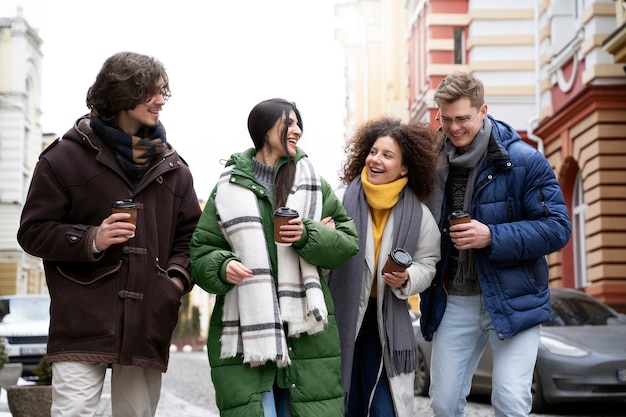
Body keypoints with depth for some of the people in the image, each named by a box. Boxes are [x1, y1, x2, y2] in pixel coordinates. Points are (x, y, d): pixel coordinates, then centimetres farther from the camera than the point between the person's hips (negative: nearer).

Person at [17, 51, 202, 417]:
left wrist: (177, 278, -1)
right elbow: (33, 232, 2)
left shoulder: (173, 167, 15)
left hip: (148, 327, 4)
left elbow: (189, 233, 19)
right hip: (83, 327, -4)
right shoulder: (66, 157, 3)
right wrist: (91, 240, -14)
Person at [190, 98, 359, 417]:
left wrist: (308, 235, -10)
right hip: (244, 331, -1)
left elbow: (347, 241, 8)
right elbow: (201, 254, 8)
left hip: (306, 329, 2)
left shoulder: (314, 183, 13)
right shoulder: (229, 187, 8)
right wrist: (222, 266, -14)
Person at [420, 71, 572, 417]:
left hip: (511, 299, -4)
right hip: (454, 301, 4)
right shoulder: (433, 162, 4)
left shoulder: (524, 161, -10)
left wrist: (492, 237, -23)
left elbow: (557, 228, -12)